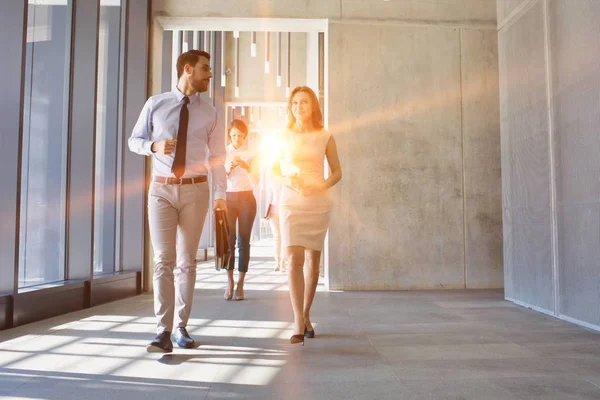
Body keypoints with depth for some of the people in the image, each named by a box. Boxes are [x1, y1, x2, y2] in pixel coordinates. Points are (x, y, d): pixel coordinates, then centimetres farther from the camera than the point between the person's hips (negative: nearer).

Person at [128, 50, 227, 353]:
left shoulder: (209, 115, 5)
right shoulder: (155, 105, 4)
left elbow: (217, 157, 2)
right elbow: (134, 140, 10)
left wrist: (220, 195, -10)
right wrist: (154, 146, -13)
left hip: (195, 191, 1)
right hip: (162, 189, -1)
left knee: (187, 261, 7)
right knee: (164, 260, -6)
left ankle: (181, 327, 19)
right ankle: (164, 332, -1)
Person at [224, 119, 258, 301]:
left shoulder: (251, 154, 6)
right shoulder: (223, 152, 6)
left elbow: (256, 180, -1)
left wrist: (246, 167, -17)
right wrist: (227, 168, -17)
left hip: (246, 199, 0)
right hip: (228, 198, 0)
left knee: (244, 241, -2)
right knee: (228, 240, -7)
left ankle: (240, 284, 2)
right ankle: (229, 281, 2)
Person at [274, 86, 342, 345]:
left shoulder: (325, 137, 5)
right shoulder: (284, 136, 6)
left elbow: (337, 172, 8)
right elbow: (273, 170, 8)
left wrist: (322, 186, -12)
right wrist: (288, 181, -13)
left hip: (318, 204, 1)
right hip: (291, 203, -1)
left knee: (313, 261, 7)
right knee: (295, 260, -11)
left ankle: (306, 316, 24)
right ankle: (298, 324, -9)